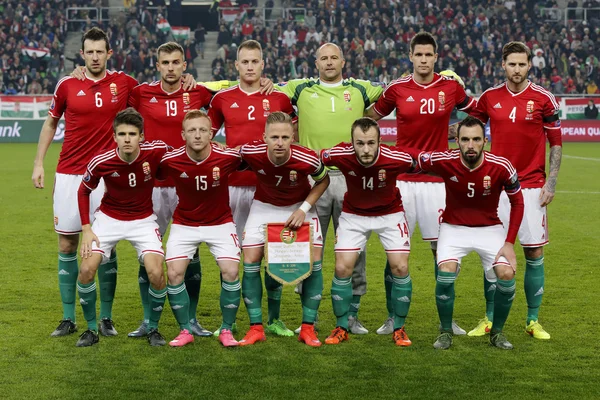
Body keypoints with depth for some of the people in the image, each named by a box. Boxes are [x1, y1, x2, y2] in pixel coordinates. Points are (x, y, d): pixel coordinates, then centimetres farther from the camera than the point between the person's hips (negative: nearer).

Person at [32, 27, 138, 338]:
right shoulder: (67, 86, 2)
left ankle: (106, 317, 10)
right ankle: (68, 318, 13)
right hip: (68, 174, 1)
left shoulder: (123, 83, 0)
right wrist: (39, 163, 10)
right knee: (67, 245, 4)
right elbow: (50, 123, 14)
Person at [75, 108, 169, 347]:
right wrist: (86, 229, -8)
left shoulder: (156, 151, -22)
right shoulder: (101, 161, -20)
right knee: (86, 270, -15)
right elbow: (83, 191, -2)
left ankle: (153, 329, 7)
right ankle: (92, 329, 7)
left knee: (156, 273, -18)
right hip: (109, 218, 0)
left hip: (143, 220, 0)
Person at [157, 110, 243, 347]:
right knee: (174, 273, -13)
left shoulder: (228, 157, -20)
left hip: (220, 222, 0)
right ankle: (185, 330, 5)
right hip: (184, 223, 1)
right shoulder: (170, 161, -20)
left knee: (230, 272, -15)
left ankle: (226, 330, 5)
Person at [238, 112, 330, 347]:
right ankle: (256, 328, 2)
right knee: (251, 261, -9)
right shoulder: (251, 152, -30)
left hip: (298, 208, -1)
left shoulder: (307, 159, -31)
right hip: (264, 207, 1)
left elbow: (323, 180, -9)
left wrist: (304, 208, -16)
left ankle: (308, 328, 2)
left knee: (314, 262, -10)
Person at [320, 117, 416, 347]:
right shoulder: (340, 155, -30)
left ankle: (399, 328, 10)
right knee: (342, 268, -8)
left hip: (390, 213, -1)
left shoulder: (396, 159, -32)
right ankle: (341, 328, 11)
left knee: (400, 268, -9)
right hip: (353, 214, 1)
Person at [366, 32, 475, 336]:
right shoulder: (397, 89, 0)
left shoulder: (451, 87, 1)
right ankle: (392, 317, 12)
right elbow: (369, 118, 14)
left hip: (437, 180, 0)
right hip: (402, 179, 0)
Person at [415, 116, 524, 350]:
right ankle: (446, 332, 0)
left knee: (506, 274, -19)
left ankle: (497, 332, 7)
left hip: (489, 228, 1)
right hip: (453, 227, 0)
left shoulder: (501, 167, -21)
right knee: (446, 272, -25)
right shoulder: (443, 161, -22)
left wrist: (510, 243, -9)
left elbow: (517, 202, -6)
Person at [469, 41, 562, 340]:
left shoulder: (543, 98, -3)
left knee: (534, 253, 0)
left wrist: (551, 182, -5)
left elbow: (556, 142, 1)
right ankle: (489, 318, 14)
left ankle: (533, 320, 11)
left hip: (532, 186, -2)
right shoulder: (489, 98, 3)